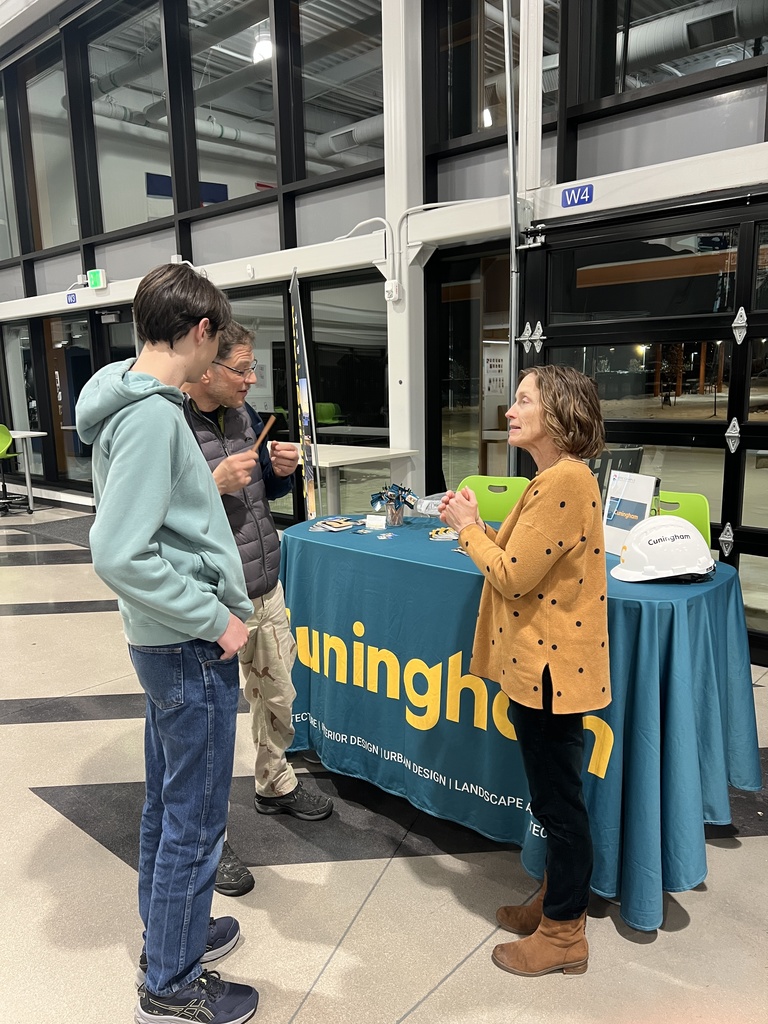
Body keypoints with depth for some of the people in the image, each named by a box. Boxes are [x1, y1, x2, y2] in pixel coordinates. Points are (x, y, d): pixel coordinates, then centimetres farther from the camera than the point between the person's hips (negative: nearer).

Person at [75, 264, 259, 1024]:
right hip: (191, 646, -10)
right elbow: (120, 555, -28)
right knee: (195, 820, 8)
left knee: (167, 802, 24)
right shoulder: (152, 415, -22)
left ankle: (167, 934, 45)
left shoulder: (132, 402, 7)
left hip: (167, 639, 10)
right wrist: (214, 620, -20)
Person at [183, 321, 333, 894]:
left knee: (278, 698, 24)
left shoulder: (244, 414, 4)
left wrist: (281, 470, -5)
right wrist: (215, 485, -28)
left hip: (267, 591, 8)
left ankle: (276, 785, 50)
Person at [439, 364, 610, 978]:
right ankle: (558, 902, 40)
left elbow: (515, 577, -22)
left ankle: (564, 935, 26)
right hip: (541, 662, 10)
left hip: (550, 667, -10)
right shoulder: (557, 478, 11)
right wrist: (478, 525, 3)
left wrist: (468, 527, -8)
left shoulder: (565, 482, -22)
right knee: (555, 798, 22)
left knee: (558, 801, 7)